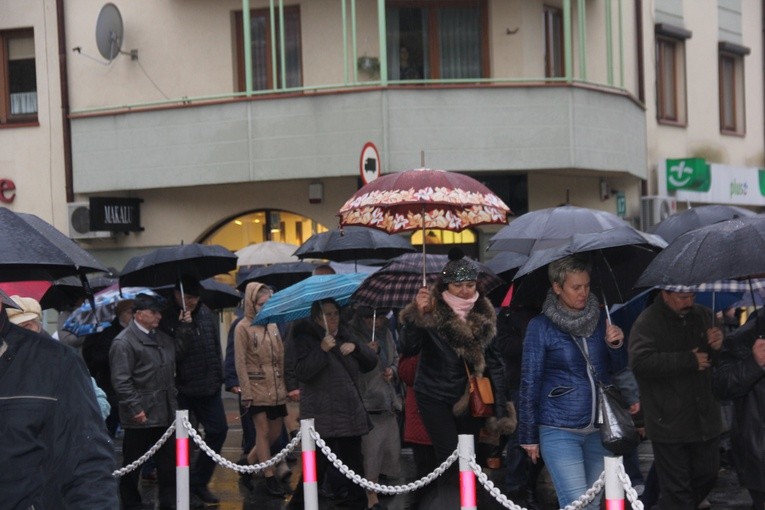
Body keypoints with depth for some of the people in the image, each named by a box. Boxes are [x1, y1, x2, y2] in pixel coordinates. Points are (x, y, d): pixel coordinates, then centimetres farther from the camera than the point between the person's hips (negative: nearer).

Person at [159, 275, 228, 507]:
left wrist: (218, 376, 14)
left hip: (209, 387, 6)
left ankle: (199, 482, 21)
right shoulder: (167, 319, -14)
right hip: (182, 389, -6)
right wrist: (184, 327, -28)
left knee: (218, 430, 7)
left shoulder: (204, 312, 5)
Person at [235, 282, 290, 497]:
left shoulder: (273, 325, 9)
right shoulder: (243, 327, -6)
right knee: (263, 432, -2)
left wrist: (285, 385, 9)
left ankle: (249, 462, 28)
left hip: (276, 388, 5)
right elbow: (240, 363, -7)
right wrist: (246, 392, -11)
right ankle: (269, 478, 3)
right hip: (257, 387, -5)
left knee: (275, 432, 8)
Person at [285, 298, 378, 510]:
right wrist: (322, 350, -25)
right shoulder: (305, 339, -3)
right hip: (322, 416, -6)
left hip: (350, 413, 6)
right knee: (318, 465, -7)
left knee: (354, 463, 8)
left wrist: (356, 347, -6)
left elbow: (371, 362, 12)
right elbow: (302, 372, -16)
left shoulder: (345, 337, 16)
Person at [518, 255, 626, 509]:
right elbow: (530, 382, -2)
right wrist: (529, 436, -2)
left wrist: (616, 345, -7)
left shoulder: (599, 318, 6)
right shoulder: (541, 326, -5)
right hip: (560, 430, -4)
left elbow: (616, 368, 15)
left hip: (599, 428, 5)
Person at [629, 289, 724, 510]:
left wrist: (719, 345, -10)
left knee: (707, 476, 18)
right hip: (669, 423, -6)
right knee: (676, 489, 0)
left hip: (705, 417, 6)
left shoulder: (703, 315, 7)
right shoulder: (647, 323, -13)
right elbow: (640, 362, -27)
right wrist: (690, 360, -22)